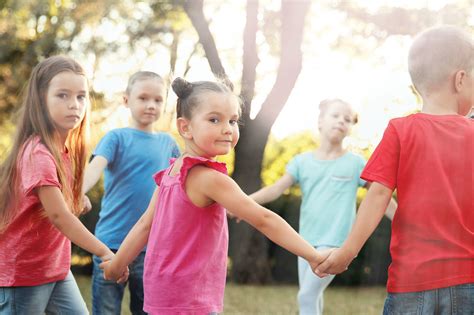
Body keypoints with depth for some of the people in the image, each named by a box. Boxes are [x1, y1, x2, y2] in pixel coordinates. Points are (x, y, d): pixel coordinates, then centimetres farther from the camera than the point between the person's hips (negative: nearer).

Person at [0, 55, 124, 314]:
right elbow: (58, 215, -27)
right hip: (22, 272, -8)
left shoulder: (66, 149, 6)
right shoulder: (37, 153, -22)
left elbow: (65, 208, 6)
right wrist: (104, 252, -27)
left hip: (57, 269, 8)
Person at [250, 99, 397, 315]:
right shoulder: (302, 161, 7)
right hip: (306, 241, 4)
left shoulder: (355, 163, 0)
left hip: (334, 241, -4)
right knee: (312, 298, 10)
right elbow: (276, 188, 0)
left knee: (307, 296, -15)